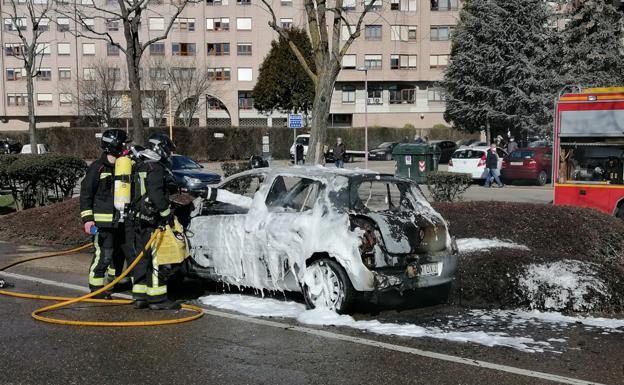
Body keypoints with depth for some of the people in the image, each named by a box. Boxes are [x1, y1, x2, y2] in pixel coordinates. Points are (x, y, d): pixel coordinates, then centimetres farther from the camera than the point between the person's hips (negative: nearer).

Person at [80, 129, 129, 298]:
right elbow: (85, 193, -10)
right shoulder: (97, 168, -11)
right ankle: (96, 287, -1)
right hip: (102, 220, -8)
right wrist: (87, 219, -15)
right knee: (103, 255, -11)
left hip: (120, 220, 8)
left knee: (120, 251, 16)